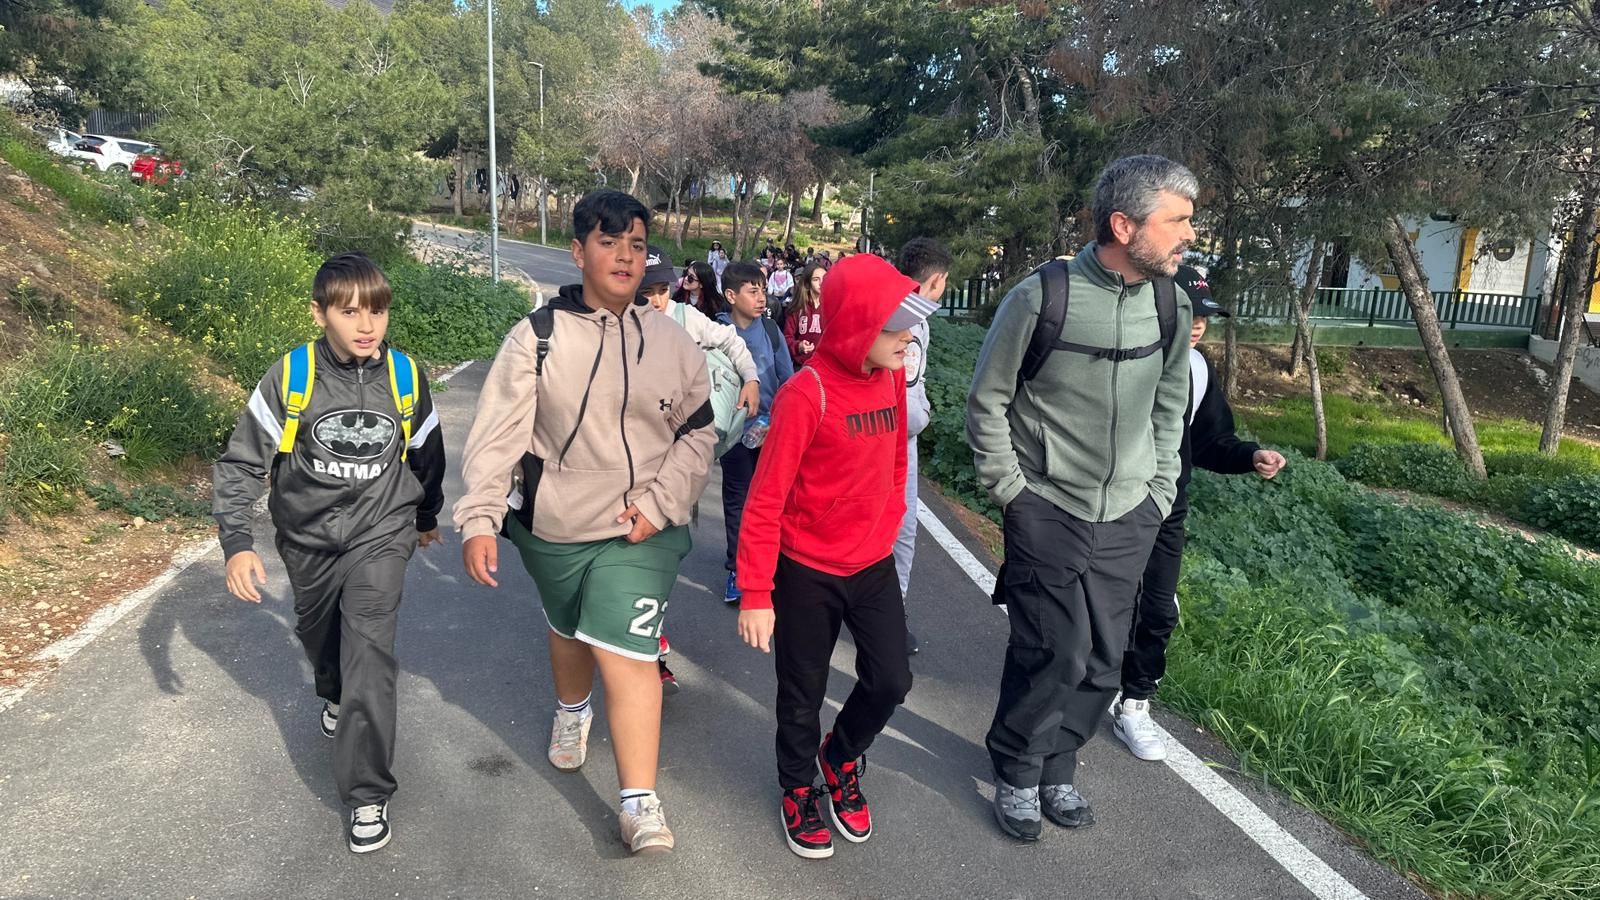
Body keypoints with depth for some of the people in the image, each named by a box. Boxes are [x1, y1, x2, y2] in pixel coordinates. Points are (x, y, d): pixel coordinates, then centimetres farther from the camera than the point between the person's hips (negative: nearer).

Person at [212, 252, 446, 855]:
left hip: (380, 536, -2)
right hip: (308, 539, 2)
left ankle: (368, 795, -5)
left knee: (369, 653, -14)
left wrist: (427, 516, 20)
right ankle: (335, 695, 59)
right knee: (319, 638, 24)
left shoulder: (405, 376, -10)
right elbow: (241, 464, -10)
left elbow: (426, 454, 7)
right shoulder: (290, 377, -15)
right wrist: (237, 544, -20)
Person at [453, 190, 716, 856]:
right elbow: (496, 435, -12)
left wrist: (659, 503, -9)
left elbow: (697, 435, 3)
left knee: (625, 652, -11)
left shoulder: (672, 343, -3)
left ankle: (640, 803, -1)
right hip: (553, 529, 1)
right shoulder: (537, 337, -8)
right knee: (568, 630, 24)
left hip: (640, 533, -1)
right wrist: (480, 519, -21)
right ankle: (572, 712, 56)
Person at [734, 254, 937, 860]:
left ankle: (841, 758, 37)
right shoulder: (806, 394, -22)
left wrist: (887, 527, 13)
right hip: (806, 572, -5)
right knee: (803, 697, 11)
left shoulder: (892, 379, -2)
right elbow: (765, 500, -19)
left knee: (891, 682, 7)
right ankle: (798, 791, 38)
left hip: (873, 566, 5)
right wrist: (755, 594, -18)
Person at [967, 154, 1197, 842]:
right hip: (1047, 510, -5)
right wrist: (1009, 489, -6)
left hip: (1129, 518, 5)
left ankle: (1057, 766, 33)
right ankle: (1016, 773, 23)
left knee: (1104, 657, 10)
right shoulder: (1041, 296, -14)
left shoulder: (1171, 305, 1)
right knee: (1054, 651, -4)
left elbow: (1169, 406, 14)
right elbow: (988, 401, -5)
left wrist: (1160, 493, 10)